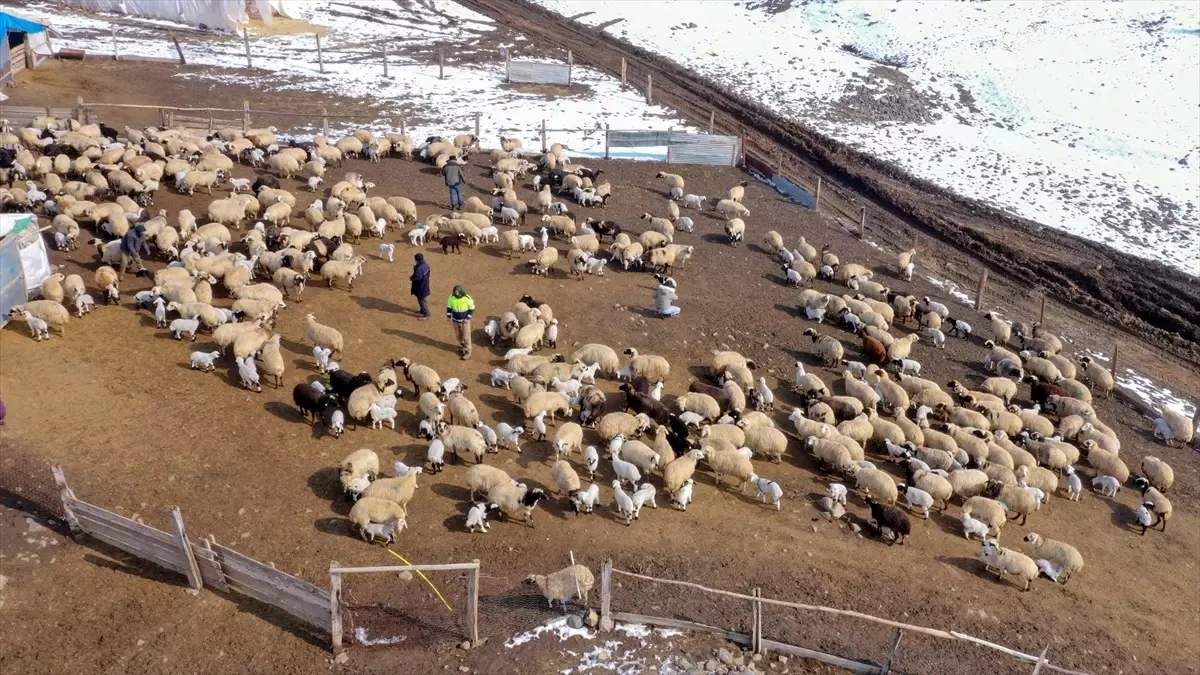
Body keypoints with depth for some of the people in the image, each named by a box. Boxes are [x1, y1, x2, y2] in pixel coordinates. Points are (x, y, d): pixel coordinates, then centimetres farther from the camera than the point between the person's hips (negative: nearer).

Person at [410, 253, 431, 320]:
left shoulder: (419, 268, -32)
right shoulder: (426, 265, -2)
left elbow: (417, 278, -29)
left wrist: (411, 278, -8)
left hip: (421, 287, -10)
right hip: (425, 285, 10)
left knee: (422, 300, 5)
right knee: (422, 299, 27)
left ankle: (426, 315, 15)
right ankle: (423, 311, 43)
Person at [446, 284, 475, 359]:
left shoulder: (467, 299, -23)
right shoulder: (451, 297, -12)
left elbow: (472, 309, -10)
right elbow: (449, 308, 3)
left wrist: (468, 318, -15)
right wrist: (449, 317, 0)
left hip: (465, 321, -4)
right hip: (455, 320, 4)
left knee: (466, 337, 3)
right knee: (458, 335, 20)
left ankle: (467, 352, 17)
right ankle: (462, 346, 44)